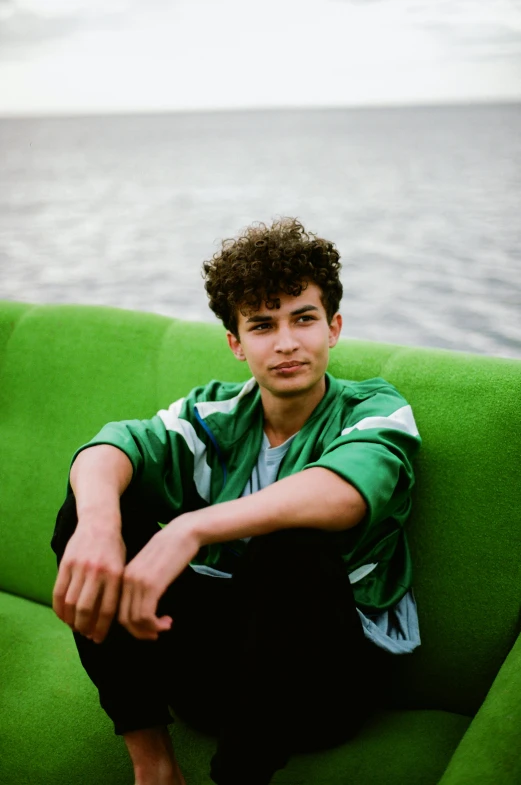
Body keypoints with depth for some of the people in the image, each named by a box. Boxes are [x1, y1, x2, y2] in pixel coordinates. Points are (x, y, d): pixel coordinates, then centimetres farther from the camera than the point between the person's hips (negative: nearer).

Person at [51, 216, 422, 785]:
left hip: (332, 668, -4)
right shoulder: (217, 412, 3)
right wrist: (98, 523, -41)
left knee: (291, 549, -35)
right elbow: (110, 446, -16)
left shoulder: (376, 411, -7)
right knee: (98, 500, -13)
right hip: (213, 648, 4)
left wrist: (190, 529, -45)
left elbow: (345, 491, -32)